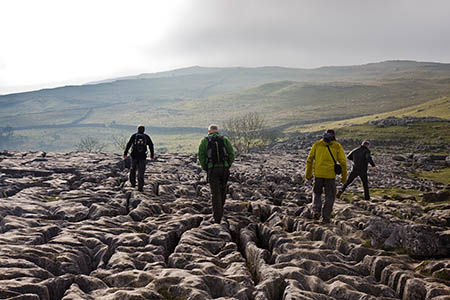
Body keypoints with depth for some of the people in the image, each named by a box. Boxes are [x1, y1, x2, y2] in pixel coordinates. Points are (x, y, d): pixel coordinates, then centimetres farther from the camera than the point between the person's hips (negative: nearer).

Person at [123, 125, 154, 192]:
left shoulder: (134, 136, 1)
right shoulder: (146, 137, 3)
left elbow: (128, 144, -5)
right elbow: (151, 146, 7)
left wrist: (125, 154, -5)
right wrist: (152, 155, 17)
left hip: (134, 156, 0)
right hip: (142, 156, 0)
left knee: (133, 169, 22)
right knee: (141, 172, 0)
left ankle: (133, 183, 26)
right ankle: (140, 187, -7)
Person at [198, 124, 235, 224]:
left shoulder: (205, 141, 4)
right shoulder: (224, 139, 8)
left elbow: (201, 156, -5)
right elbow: (232, 154, 0)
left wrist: (205, 168, 4)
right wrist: (228, 166, 7)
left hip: (212, 169, -2)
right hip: (224, 169, 2)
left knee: (215, 193, -1)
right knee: (222, 191, 21)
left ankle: (217, 218, -7)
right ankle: (220, 211, 34)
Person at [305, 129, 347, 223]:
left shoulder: (317, 144, 6)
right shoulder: (337, 146, 2)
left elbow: (309, 159, 5)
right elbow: (343, 163, -1)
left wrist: (308, 173, 12)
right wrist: (344, 177, 8)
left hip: (318, 174, 1)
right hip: (330, 175, -1)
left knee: (316, 193, 20)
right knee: (329, 196, 11)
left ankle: (316, 211, 1)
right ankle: (326, 217, 9)